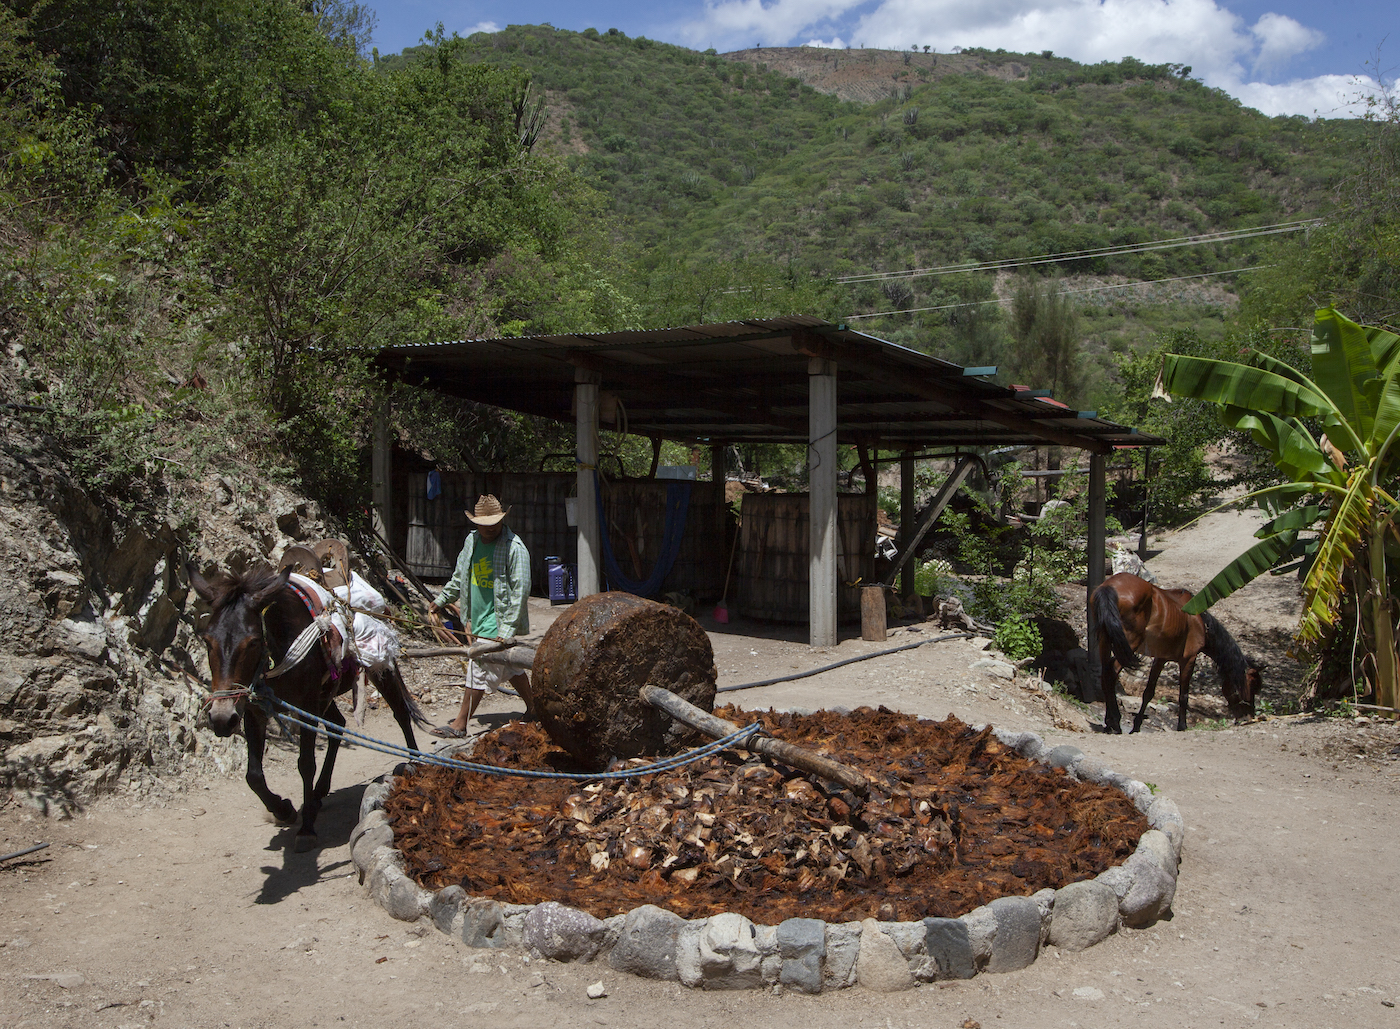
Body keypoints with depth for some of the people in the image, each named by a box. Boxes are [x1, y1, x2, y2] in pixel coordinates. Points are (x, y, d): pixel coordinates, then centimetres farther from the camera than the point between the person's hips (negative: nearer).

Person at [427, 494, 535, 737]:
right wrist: (442, 599, 31)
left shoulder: (515, 548, -17)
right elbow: (460, 575, 24)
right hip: (478, 620, 8)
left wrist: (507, 630, -21)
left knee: (478, 673, -5)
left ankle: (460, 725, 3)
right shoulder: (472, 540, 6)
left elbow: (520, 591, -18)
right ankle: (533, 707, 32)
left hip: (498, 623, -7)